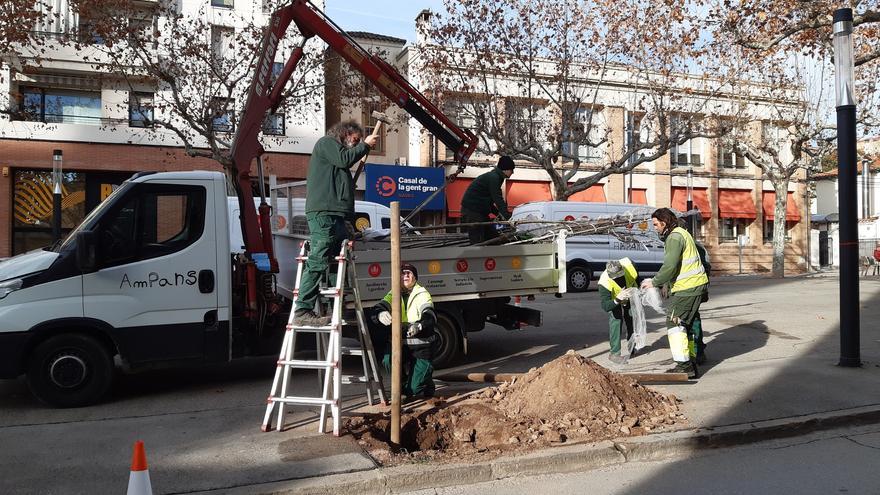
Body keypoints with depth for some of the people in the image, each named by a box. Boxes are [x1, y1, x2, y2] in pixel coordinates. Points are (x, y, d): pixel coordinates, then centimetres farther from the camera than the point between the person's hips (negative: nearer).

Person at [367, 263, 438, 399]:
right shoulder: (394, 295, 7)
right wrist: (380, 314, -33)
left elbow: (430, 316, -22)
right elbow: (376, 309, -8)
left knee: (416, 390, -9)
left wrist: (418, 326, -44)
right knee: (388, 360, -28)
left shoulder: (422, 294, -5)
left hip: (421, 346, -3)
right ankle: (404, 382, 6)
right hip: (399, 343, 4)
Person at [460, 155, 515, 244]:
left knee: (493, 238, 11)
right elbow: (498, 199, -25)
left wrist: (498, 213, 11)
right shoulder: (493, 177, -16)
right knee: (477, 243, -11)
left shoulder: (495, 176, 16)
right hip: (471, 211, -11)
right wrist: (507, 217, -30)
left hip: (481, 212, 11)